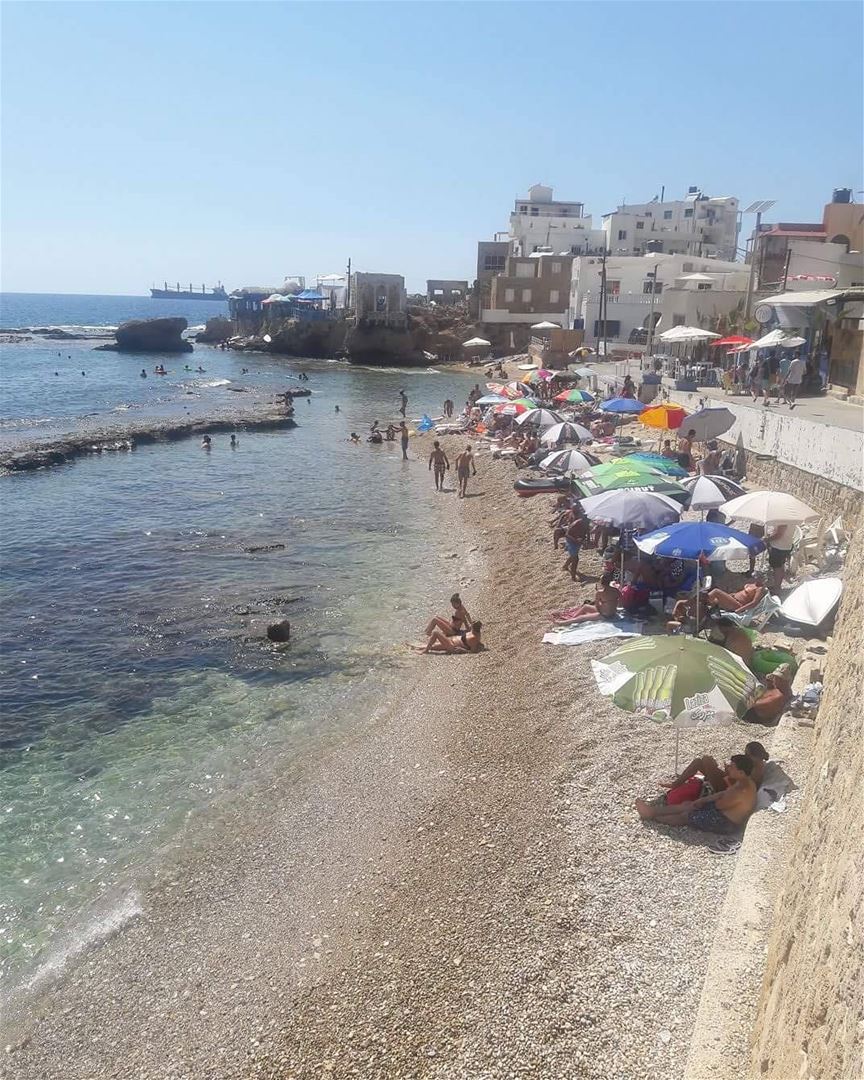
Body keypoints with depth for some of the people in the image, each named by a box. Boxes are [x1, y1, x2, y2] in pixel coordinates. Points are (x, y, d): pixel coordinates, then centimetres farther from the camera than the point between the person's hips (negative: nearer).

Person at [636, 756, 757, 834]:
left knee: (684, 816, -1)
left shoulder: (741, 791, -32)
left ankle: (652, 817, 14)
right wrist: (702, 800, 6)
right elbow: (725, 793, 11)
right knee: (687, 805, 9)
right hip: (727, 813, 9)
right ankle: (652, 810, 14)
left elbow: (719, 805, -22)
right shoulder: (745, 781, 1)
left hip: (727, 824, -9)